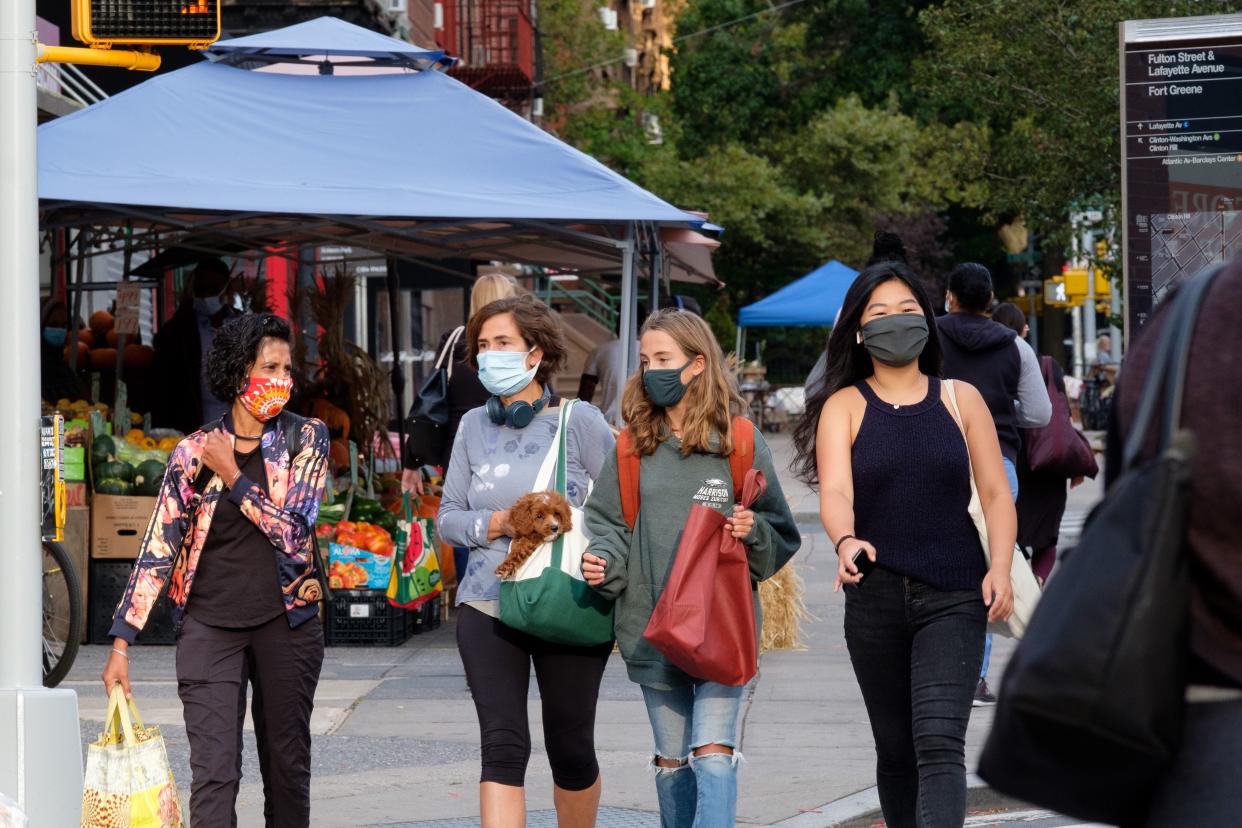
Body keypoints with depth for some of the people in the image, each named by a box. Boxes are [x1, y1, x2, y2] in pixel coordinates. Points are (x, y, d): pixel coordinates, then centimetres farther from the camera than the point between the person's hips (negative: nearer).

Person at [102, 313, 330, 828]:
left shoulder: (306, 438, 2)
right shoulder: (194, 452, 1)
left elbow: (293, 530, -9)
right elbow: (158, 549, -1)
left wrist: (233, 476, -8)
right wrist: (121, 642, -6)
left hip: (285, 621, 1)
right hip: (209, 625, -1)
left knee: (287, 765, 9)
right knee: (213, 772, -9)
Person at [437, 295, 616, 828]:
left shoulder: (579, 422, -3)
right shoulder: (474, 427, 8)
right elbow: (448, 518, 9)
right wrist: (497, 523, -11)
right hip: (488, 606, 2)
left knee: (570, 748, 9)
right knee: (502, 748, -7)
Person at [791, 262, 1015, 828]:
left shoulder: (960, 399, 8)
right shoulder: (844, 406, 5)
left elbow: (996, 494, 7)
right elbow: (835, 491, -11)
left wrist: (1000, 567, -10)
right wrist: (845, 541, -33)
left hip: (954, 597, -1)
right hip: (875, 597, 1)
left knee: (939, 743, -17)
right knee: (896, 750, 12)